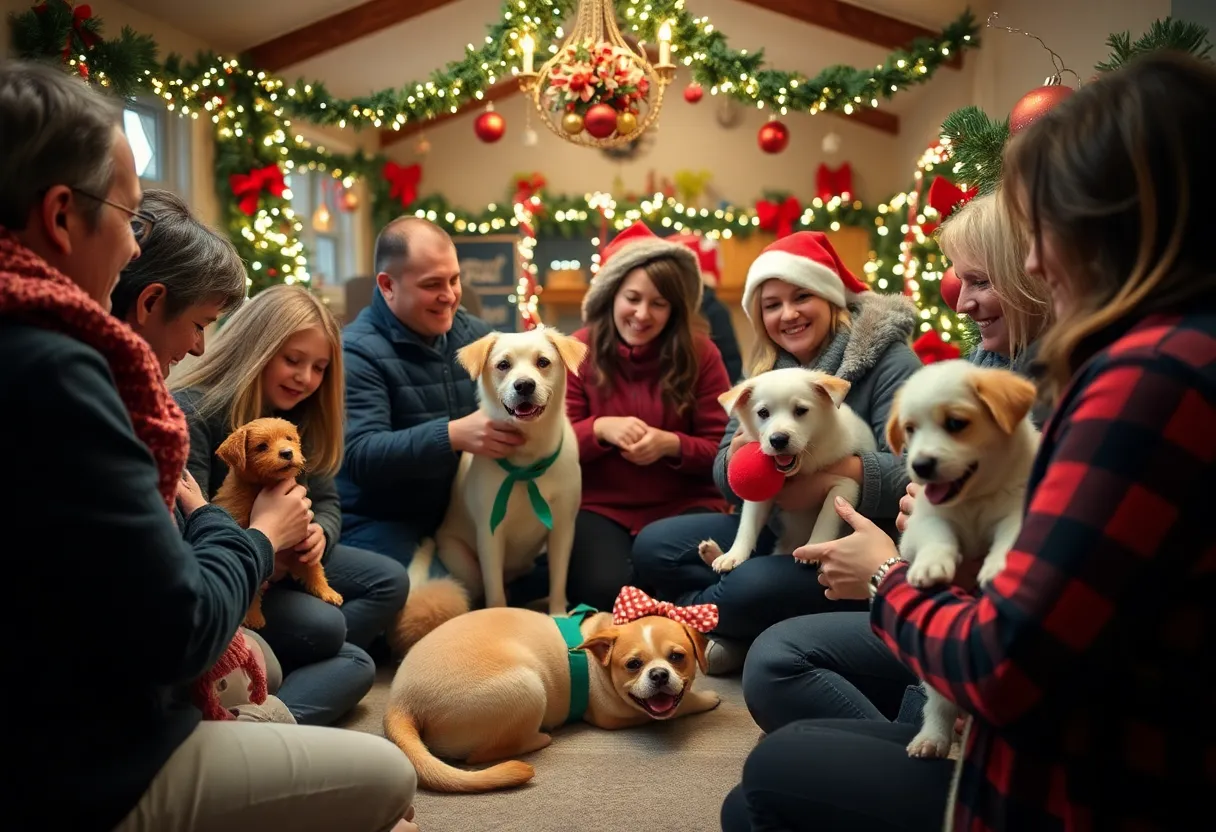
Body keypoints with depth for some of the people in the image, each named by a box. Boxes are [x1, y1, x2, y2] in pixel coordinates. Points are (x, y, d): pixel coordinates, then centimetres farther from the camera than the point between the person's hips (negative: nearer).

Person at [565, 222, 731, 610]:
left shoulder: (699, 353, -1)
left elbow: (723, 449, -1)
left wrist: (671, 444, -21)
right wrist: (600, 428, -20)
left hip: (684, 505, 1)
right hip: (600, 507, 0)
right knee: (607, 589, -28)